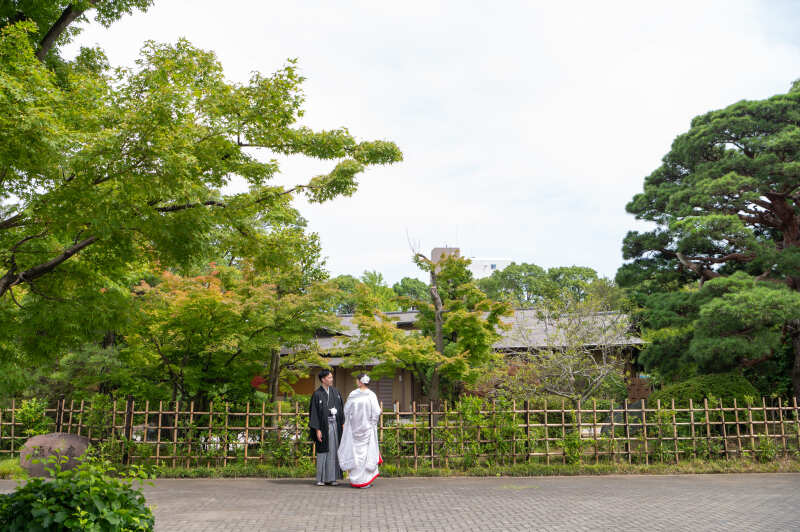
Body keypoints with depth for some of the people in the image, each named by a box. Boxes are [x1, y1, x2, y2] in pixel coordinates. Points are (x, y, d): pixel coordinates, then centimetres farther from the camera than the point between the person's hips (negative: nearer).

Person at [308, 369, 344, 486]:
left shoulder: (335, 392, 8)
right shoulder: (317, 394, -7)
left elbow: (341, 408, 12)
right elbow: (314, 412, -8)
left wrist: (342, 423, 6)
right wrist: (317, 429, -12)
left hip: (335, 424, 5)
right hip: (324, 426, -5)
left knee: (334, 450, 5)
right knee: (323, 451, 0)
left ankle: (331, 478, 12)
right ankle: (321, 479, 8)